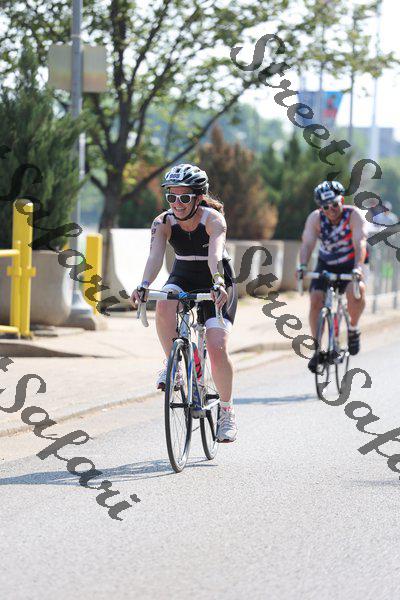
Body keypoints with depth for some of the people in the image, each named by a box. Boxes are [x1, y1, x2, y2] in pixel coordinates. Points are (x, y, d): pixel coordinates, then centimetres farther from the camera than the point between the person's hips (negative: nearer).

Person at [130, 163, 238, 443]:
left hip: (217, 284, -3)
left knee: (217, 348, -18)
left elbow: (215, 254, -41)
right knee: (164, 304, -34)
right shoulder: (164, 222, -15)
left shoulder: (213, 219, -24)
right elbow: (155, 255, -31)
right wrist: (144, 285, -49)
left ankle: (227, 411, 1)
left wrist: (218, 284, -59)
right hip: (183, 279, 3)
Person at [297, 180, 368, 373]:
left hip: (352, 264, -2)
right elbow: (307, 243, -27)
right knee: (316, 300, -17)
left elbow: (360, 242, -35)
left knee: (356, 291, -32)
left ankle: (353, 328, -5)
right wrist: (302, 266, -46)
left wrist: (358, 267, -51)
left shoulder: (354, 215, -23)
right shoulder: (315, 218, -16)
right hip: (326, 264, 3)